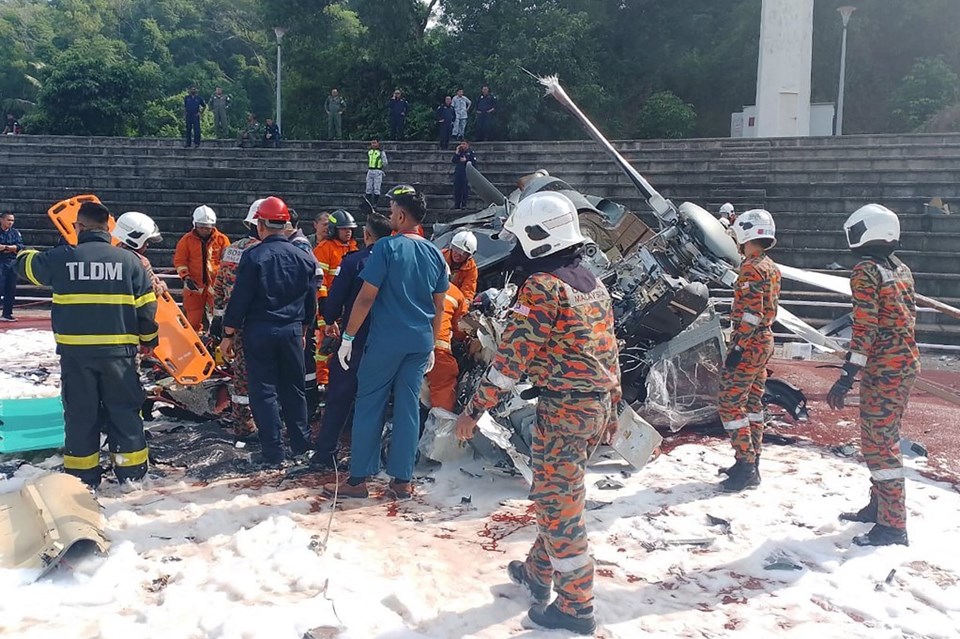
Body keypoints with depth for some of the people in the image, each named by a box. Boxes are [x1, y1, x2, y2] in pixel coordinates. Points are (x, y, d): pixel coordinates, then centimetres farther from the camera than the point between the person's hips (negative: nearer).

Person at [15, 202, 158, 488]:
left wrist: (24, 253, 40)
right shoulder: (129, 259, -2)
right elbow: (146, 305, 0)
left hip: (75, 351, 0)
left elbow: (27, 265, 17)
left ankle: (83, 476, 17)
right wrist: (148, 339, 14)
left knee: (80, 413, 11)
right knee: (124, 410, 11)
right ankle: (131, 472, 16)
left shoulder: (61, 258, -4)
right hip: (118, 351, 0)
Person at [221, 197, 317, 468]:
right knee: (294, 388, 16)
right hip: (292, 331, 4)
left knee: (263, 391, 3)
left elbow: (239, 299, -10)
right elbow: (311, 302, 12)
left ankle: (273, 453, 4)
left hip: (259, 332, -4)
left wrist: (228, 334, -3)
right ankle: (301, 445, 25)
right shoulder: (304, 258, 4)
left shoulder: (253, 256, -10)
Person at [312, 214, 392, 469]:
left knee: (339, 397, 8)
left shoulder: (353, 261, -10)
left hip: (355, 340, -3)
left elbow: (336, 295, -9)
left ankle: (325, 453, 11)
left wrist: (330, 321, 9)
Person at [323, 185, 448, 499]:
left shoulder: (387, 247, -9)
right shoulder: (435, 254, 7)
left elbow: (366, 297, -12)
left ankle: (358, 479, 9)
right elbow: (439, 307, 12)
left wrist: (348, 336, -6)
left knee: (369, 405, 5)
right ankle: (402, 480, 14)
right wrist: (431, 345, 20)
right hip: (421, 342, 5)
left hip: (386, 340, -5)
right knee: (408, 407, 9)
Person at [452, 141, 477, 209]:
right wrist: (457, 152, 1)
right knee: (456, 189, 2)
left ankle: (464, 205, -2)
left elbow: (474, 162, -5)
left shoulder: (471, 153, 6)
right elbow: (453, 161, 6)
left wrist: (466, 160, -11)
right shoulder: (459, 152, 18)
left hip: (466, 173, -4)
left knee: (465, 189, -6)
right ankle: (456, 204, 7)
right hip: (457, 172, 4)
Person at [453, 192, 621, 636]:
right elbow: (609, 349, 15)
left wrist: (474, 409, -12)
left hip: (564, 407, -9)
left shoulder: (543, 285, -16)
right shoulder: (592, 282, 10)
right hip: (598, 405, 9)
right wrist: (612, 406, 23)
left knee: (557, 503, 3)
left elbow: (512, 355, -19)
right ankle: (538, 573, 38)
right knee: (557, 493, 22)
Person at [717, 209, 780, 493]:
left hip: (749, 343, -10)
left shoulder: (751, 268, -17)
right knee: (752, 402, 15)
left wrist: (737, 347, -21)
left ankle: (746, 467, -6)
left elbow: (751, 313, -22)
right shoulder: (771, 267, 13)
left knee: (730, 404, -7)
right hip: (765, 341, 10)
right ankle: (751, 464, 22)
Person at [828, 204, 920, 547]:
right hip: (907, 364, 9)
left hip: (882, 368, -9)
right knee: (883, 438, 19)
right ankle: (879, 506, 31)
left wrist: (847, 376, -19)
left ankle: (892, 526, -1)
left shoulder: (866, 272, -14)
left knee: (878, 443, -5)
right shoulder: (902, 271, 13)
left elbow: (864, 327, -19)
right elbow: (907, 319, 18)